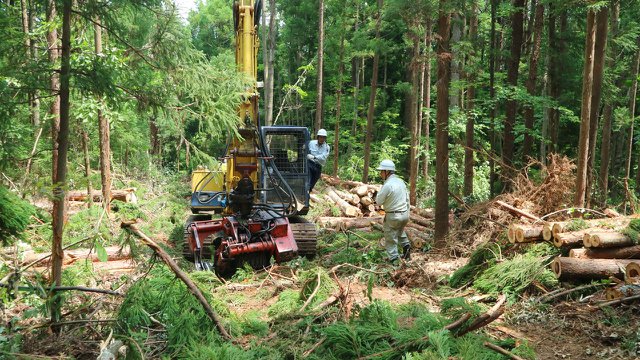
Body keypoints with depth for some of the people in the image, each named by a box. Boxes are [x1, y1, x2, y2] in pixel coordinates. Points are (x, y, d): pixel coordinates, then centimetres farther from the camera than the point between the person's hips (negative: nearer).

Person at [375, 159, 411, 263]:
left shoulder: (387, 185, -21)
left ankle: (394, 259, 7)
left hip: (393, 216, -7)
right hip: (405, 214, 7)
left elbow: (379, 201, -11)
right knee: (400, 230, 35)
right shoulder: (401, 182, 4)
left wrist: (380, 192, 3)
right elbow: (407, 199, 11)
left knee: (391, 239, 5)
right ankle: (406, 244, 20)